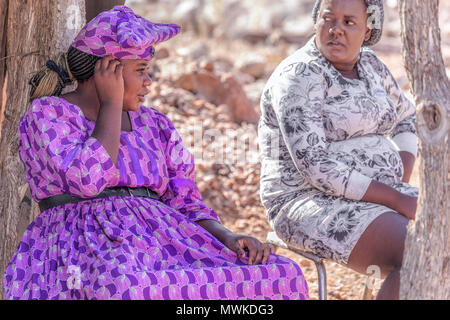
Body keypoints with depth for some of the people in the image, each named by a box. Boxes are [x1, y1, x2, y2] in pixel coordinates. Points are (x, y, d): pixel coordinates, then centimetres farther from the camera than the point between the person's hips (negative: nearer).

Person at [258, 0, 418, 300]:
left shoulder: (367, 64, 9)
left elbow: (407, 118, 24)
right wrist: (398, 201, -21)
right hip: (313, 204, -8)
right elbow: (316, 168, -23)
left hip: (372, 198, 8)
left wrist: (403, 184, 4)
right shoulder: (300, 77, -16)